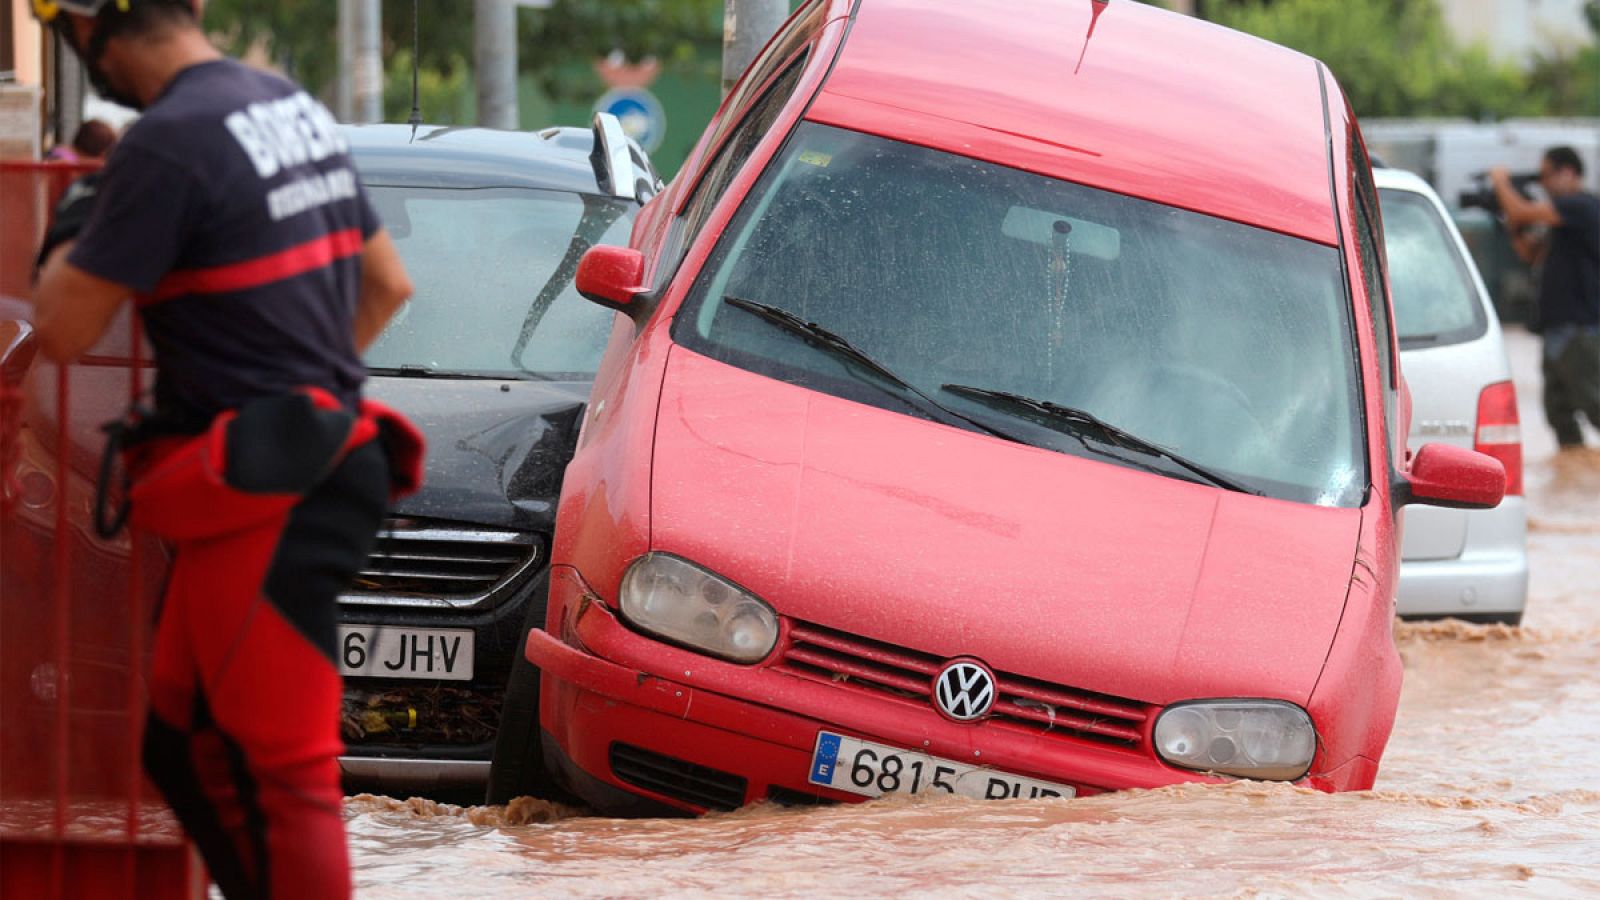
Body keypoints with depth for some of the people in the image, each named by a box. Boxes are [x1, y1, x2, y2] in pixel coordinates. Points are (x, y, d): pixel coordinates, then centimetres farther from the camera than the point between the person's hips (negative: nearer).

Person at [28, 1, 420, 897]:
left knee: (286, 765, -7)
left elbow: (65, 331, -15)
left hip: (262, 502, -9)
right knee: (185, 750, 16)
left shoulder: (168, 143, -17)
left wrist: (69, 241, 4)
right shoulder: (299, 110, 12)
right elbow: (389, 284, 23)